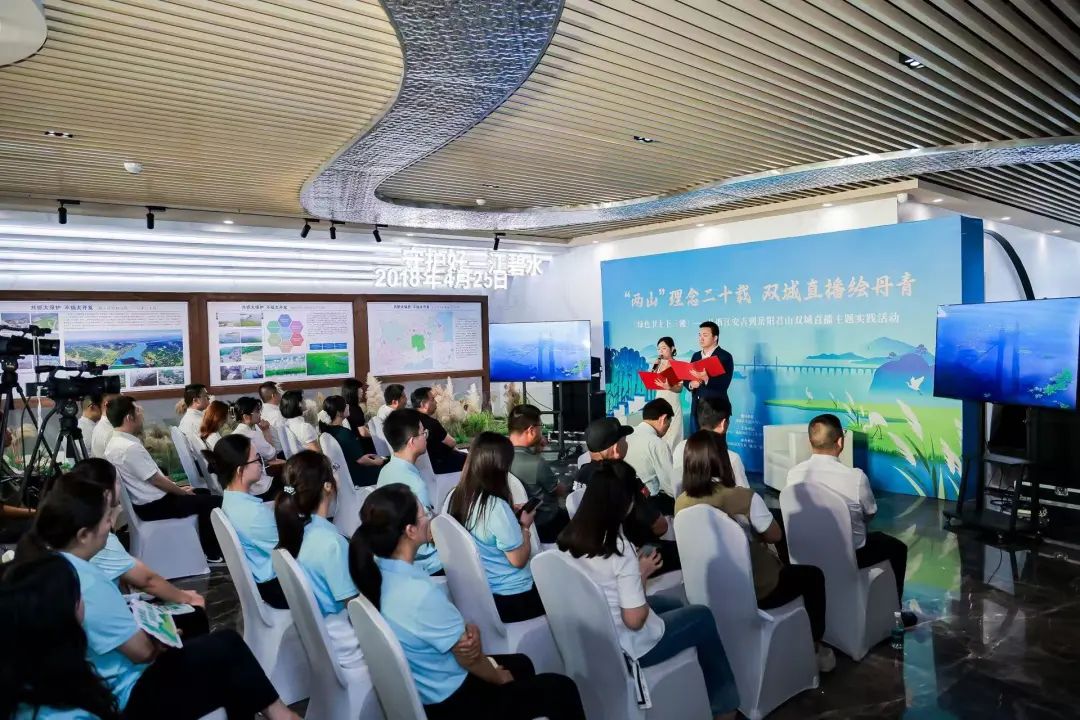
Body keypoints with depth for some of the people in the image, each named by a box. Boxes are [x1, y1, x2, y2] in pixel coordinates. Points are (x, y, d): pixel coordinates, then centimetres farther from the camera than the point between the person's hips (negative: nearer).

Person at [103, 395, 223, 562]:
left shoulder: (115, 442, 6)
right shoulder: (130, 447, -27)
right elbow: (156, 480, -21)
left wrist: (178, 487, 12)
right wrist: (183, 492, -5)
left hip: (146, 501, 11)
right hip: (154, 506, -11)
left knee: (202, 494, 20)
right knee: (213, 502, -6)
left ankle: (208, 547, 25)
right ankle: (212, 553, 7)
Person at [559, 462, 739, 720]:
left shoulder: (570, 538, -7)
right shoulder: (619, 549, -29)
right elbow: (635, 620, -24)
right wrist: (643, 574, -10)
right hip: (626, 647, -7)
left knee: (670, 603, 26)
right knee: (703, 616, 15)